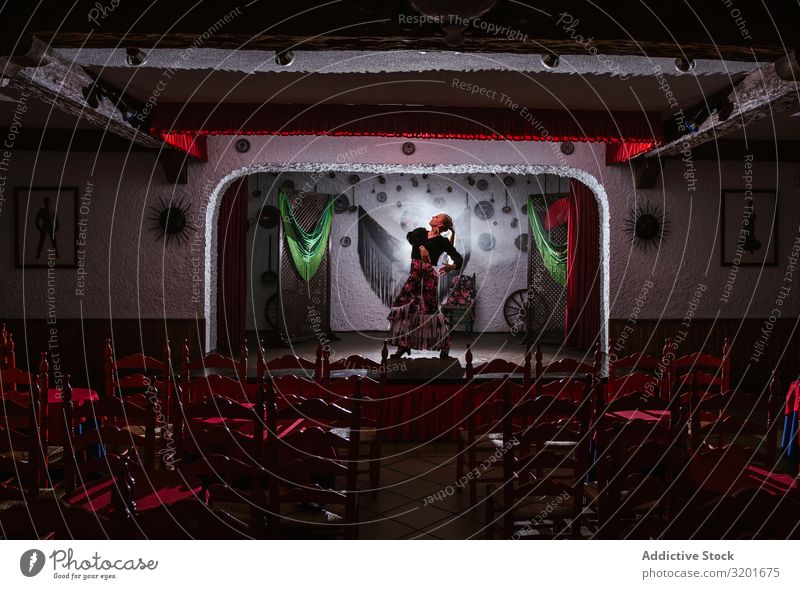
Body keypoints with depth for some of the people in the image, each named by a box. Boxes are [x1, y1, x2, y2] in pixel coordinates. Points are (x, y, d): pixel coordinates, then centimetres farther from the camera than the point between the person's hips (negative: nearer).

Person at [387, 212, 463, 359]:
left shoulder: (443, 242, -3)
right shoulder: (420, 232, 13)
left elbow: (459, 259, -8)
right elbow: (410, 236, -5)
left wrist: (451, 266, -31)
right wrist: (421, 247, -19)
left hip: (428, 276, -5)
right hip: (415, 275, 5)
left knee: (430, 310, -3)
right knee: (402, 306, -1)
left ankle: (445, 343, 17)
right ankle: (404, 345, 8)